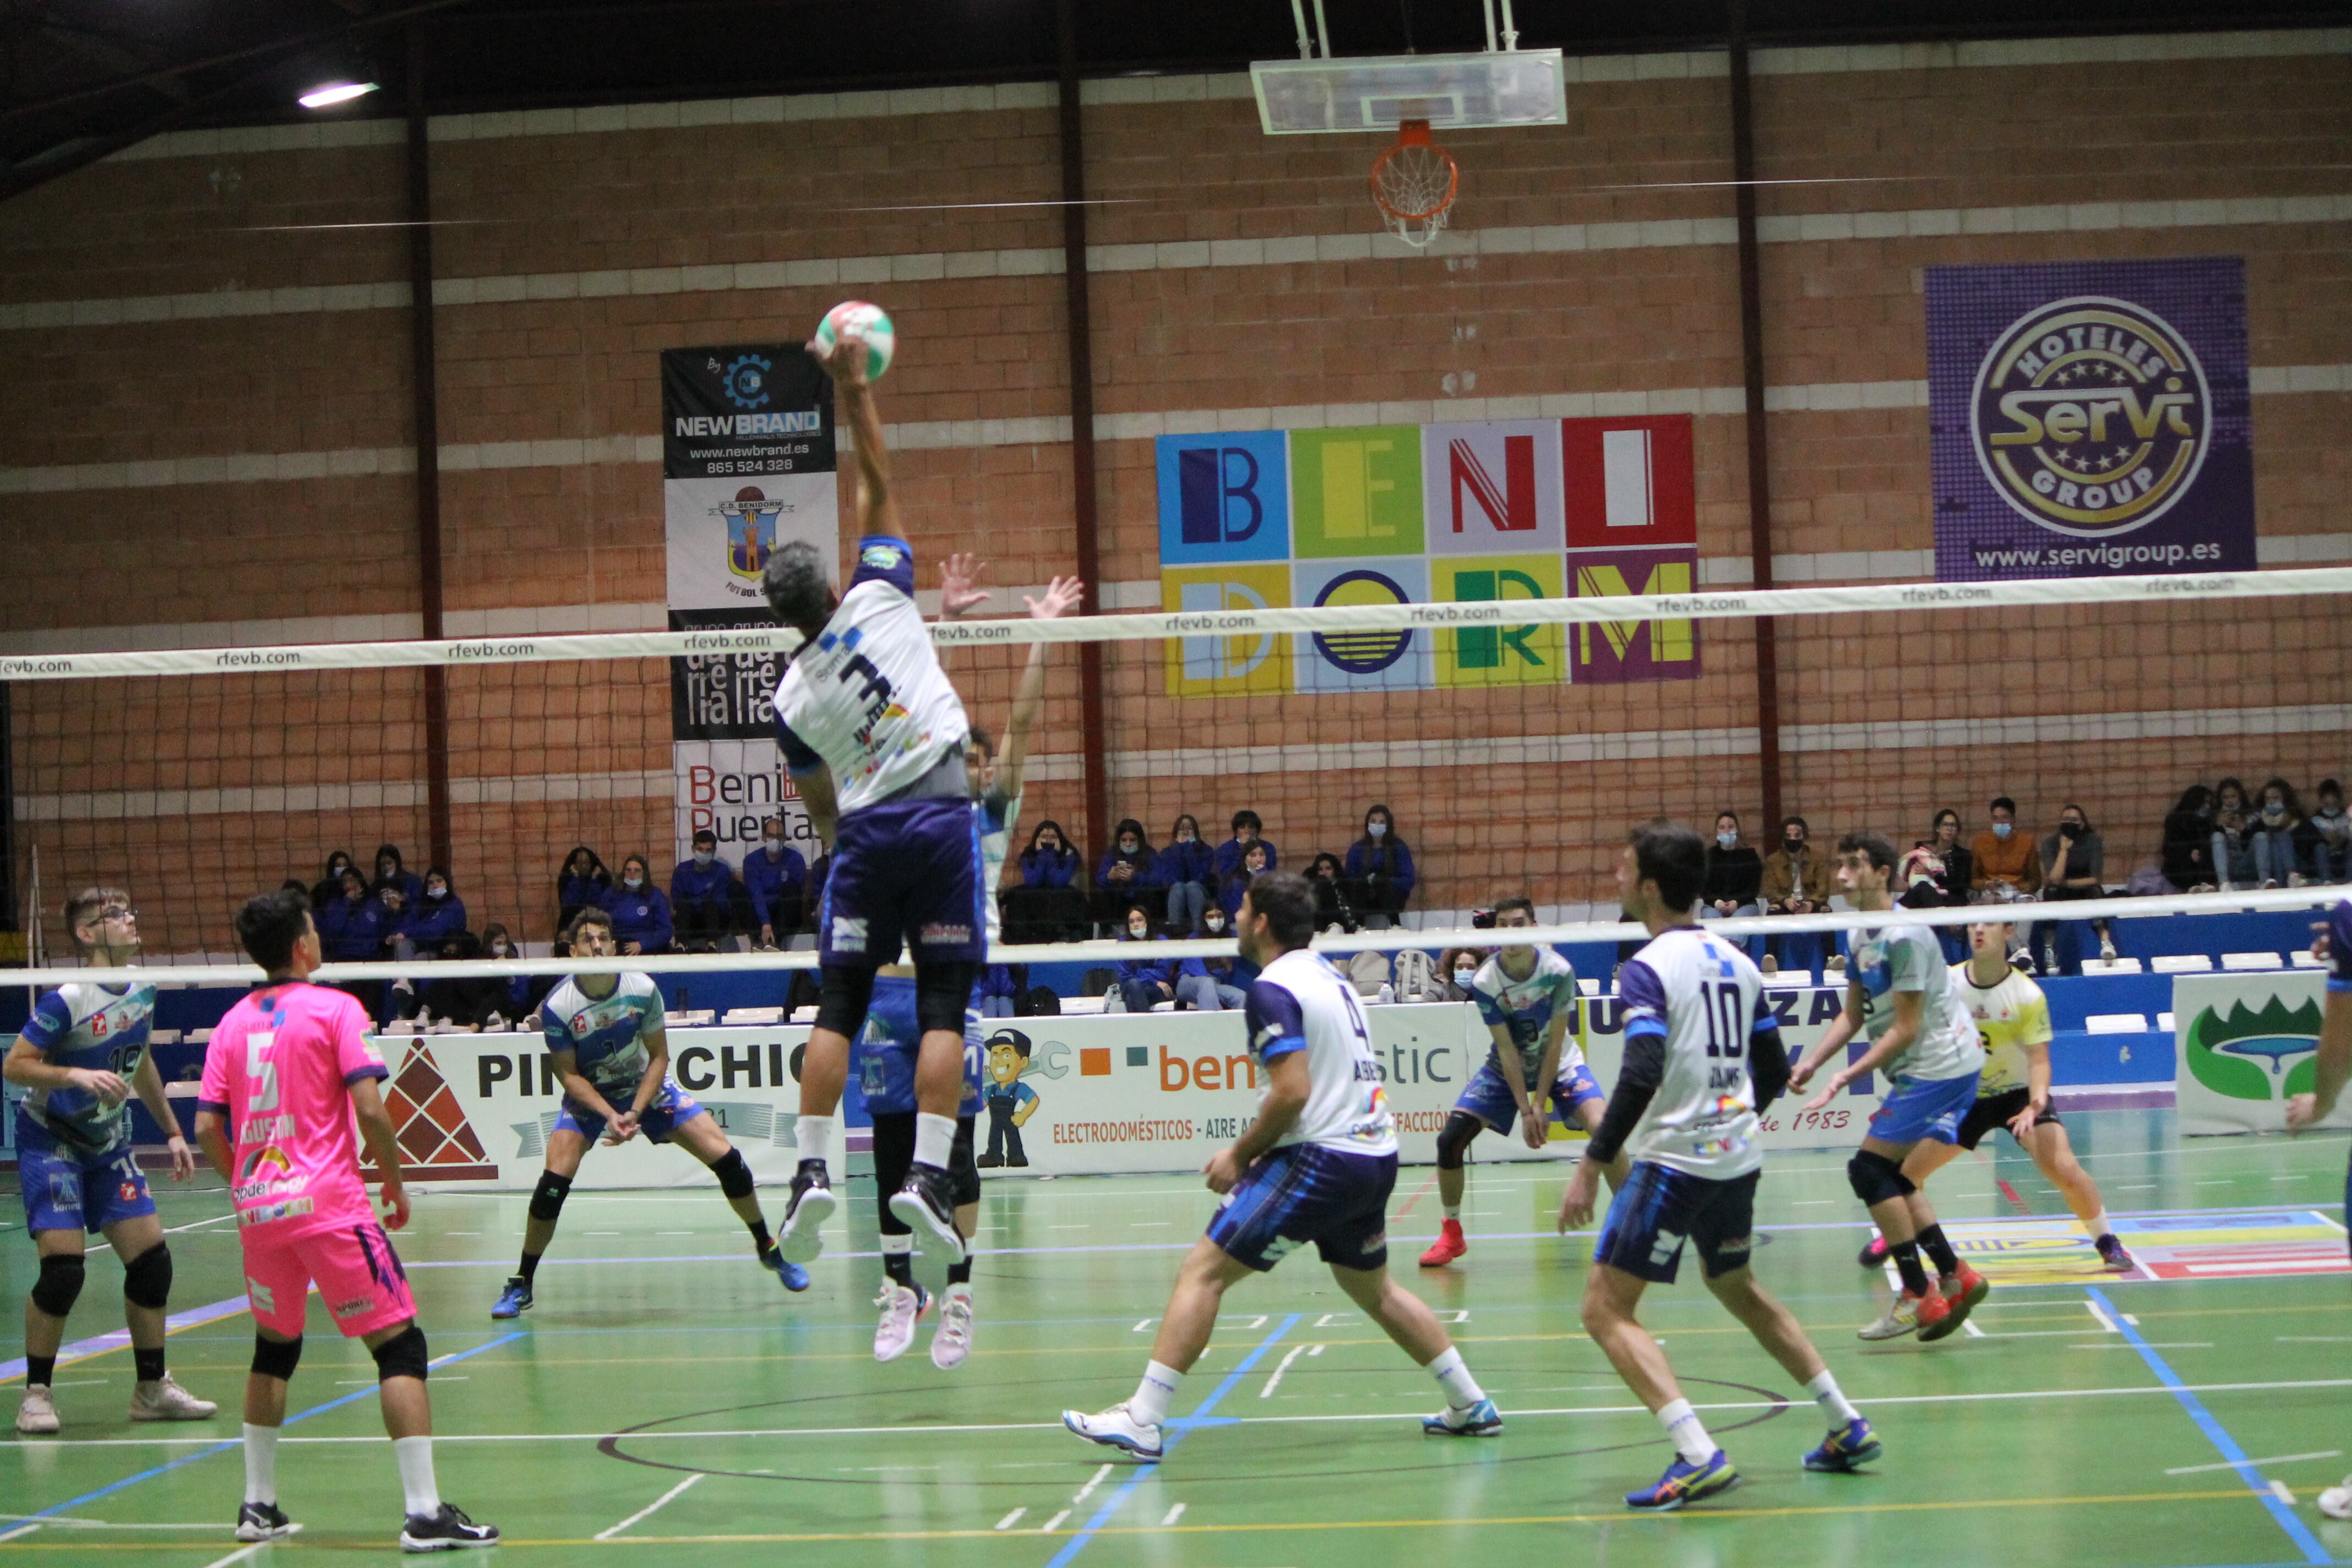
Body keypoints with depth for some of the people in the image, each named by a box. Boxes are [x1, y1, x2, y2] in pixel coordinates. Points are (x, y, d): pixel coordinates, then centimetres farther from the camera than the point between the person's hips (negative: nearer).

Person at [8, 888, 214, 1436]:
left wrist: (171, 1131, 17)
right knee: (63, 1267, -15)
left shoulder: (143, 988, 2)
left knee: (151, 1257, 0)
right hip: (51, 1141, -7)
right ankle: (37, 1393, 0)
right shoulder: (67, 1000, -20)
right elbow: (14, 1066, -19)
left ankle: (152, 1389, 13)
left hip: (110, 1144, 7)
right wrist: (78, 1075, -32)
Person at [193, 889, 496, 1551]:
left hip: (259, 1207, 6)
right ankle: (423, 1512, -10)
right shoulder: (335, 1009, -5)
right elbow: (369, 1107, -13)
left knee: (274, 1348, 22)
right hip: (328, 1201, -6)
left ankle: (258, 1505, 23)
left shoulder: (233, 1023, 10)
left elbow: (207, 1127, 7)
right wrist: (396, 1181, -1)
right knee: (399, 1346, -2)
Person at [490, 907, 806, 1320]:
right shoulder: (557, 1006, -24)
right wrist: (608, 1115, -28)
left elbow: (658, 1057, -9)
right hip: (588, 1095, -2)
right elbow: (570, 1075, -15)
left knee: (725, 1157, -8)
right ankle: (521, 1284, -7)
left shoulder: (643, 990, -19)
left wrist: (635, 1112, -21)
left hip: (646, 1086, 2)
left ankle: (768, 1249, 13)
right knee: (555, 1179, -22)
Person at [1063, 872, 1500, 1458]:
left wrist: (1240, 1154, -9)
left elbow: (1293, 1091, -21)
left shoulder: (1273, 989, -12)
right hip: (1376, 1157, 9)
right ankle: (1471, 1406, 29)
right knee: (1373, 1289, 27)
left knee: (1203, 1271, -8)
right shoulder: (1328, 975, 16)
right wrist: (1261, 1149, 17)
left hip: (1322, 1160, -9)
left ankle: (1143, 1421, -14)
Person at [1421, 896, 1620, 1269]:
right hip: (1505, 1069, 1)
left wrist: (1540, 1105, -20)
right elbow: (1507, 1048, -18)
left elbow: (1555, 1042, -17)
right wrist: (1525, 1111, -22)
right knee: (1450, 1138, -12)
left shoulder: (1559, 971, -22)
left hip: (1558, 1064, -1)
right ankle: (1451, 1235, 7)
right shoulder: (1484, 981, -20)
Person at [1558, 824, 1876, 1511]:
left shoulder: (1648, 969, -13)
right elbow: (1775, 1070, 15)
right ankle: (1848, 1428, 30)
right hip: (1738, 1157, 8)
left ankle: (1699, 1457, -18)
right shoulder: (1735, 962, 10)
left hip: (1674, 1162, -8)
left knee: (1606, 1309, -5)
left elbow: (1642, 1075, -25)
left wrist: (1592, 1165, -23)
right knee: (1736, 1288, 28)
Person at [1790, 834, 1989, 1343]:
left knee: (1870, 1169, -10)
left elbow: (1906, 1029, -19)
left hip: (1939, 1066, -10)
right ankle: (1955, 1279, 17)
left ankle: (1918, 1297, -6)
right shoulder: (1863, 936, 12)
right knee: (1890, 1177, 11)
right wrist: (1811, 1062, 2)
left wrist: (1846, 1077, -18)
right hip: (1924, 1070, 10)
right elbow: (1853, 1015, 16)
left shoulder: (1904, 937, -18)